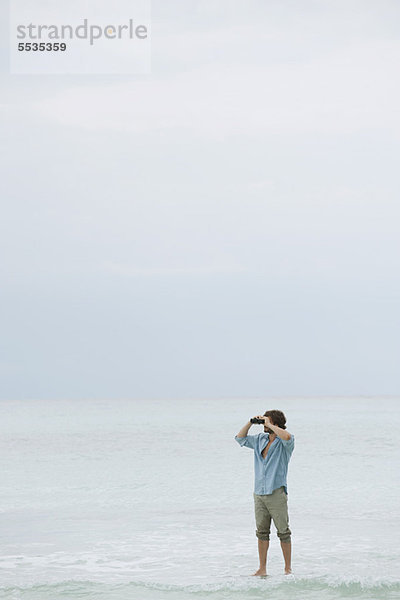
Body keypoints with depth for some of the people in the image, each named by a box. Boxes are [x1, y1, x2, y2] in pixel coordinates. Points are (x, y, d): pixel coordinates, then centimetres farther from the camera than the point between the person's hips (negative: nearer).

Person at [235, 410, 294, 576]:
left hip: (276, 493, -6)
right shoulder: (260, 439, 13)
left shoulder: (284, 442, -5)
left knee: (283, 532, 0)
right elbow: (240, 438, 23)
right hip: (259, 493, 6)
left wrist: (270, 425, -19)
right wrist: (250, 423, 8)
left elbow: (287, 437, -30)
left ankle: (288, 569, 7)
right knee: (262, 532, 7)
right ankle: (262, 569, 12)